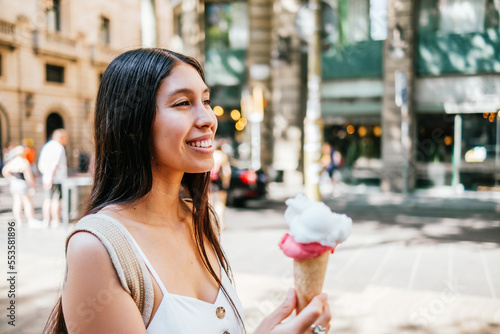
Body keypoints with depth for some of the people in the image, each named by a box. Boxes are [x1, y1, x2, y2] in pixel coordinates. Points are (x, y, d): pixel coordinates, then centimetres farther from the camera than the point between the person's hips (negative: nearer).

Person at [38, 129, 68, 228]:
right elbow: (55, 165, -20)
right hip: (58, 179, -7)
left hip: (46, 178, 8)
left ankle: (46, 220, 16)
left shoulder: (46, 146, 14)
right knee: (56, 200, -3)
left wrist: (46, 174, 20)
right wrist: (51, 179, -19)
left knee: (48, 199, 11)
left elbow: (40, 165, 17)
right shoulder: (59, 148, -12)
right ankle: (56, 221, 2)